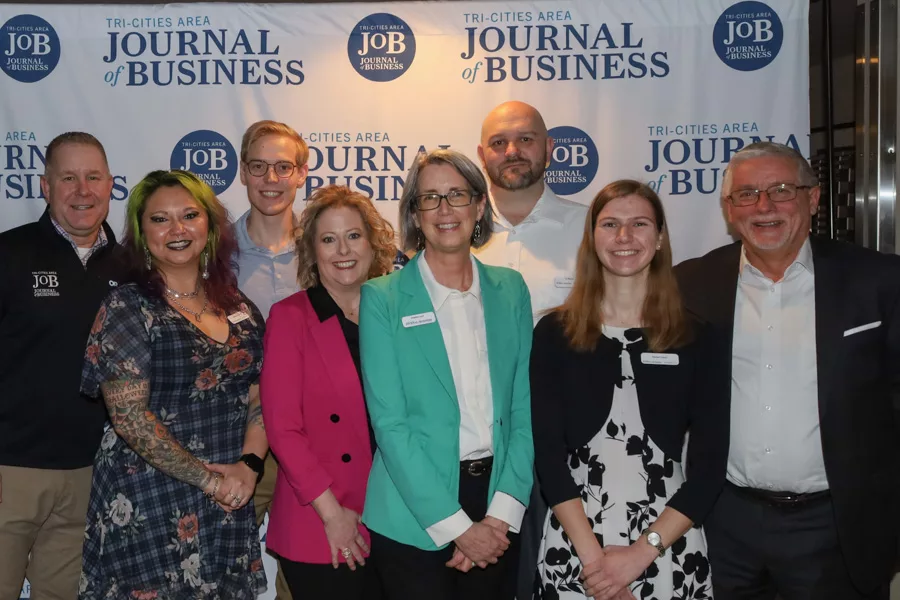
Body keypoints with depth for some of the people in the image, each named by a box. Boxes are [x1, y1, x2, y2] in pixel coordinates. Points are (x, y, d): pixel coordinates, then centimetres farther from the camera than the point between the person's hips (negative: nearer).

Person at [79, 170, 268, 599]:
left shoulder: (239, 310, 8)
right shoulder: (127, 307, -6)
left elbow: (259, 399, 7)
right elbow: (130, 417, -13)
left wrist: (248, 465, -10)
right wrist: (208, 479, -13)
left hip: (229, 503, 4)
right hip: (147, 505, -4)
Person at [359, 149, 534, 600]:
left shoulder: (510, 290, 5)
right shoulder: (382, 298, -5)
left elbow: (524, 409, 3)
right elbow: (389, 423, -10)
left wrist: (502, 513, -8)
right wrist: (457, 527, -13)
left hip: (498, 512, 3)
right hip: (414, 517, -3)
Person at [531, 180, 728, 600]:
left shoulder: (695, 341, 0)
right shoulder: (554, 333, 0)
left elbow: (709, 463, -3)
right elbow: (547, 451, -4)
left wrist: (642, 552, -12)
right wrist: (592, 554, -13)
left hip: (669, 548, 0)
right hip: (573, 547, 0)